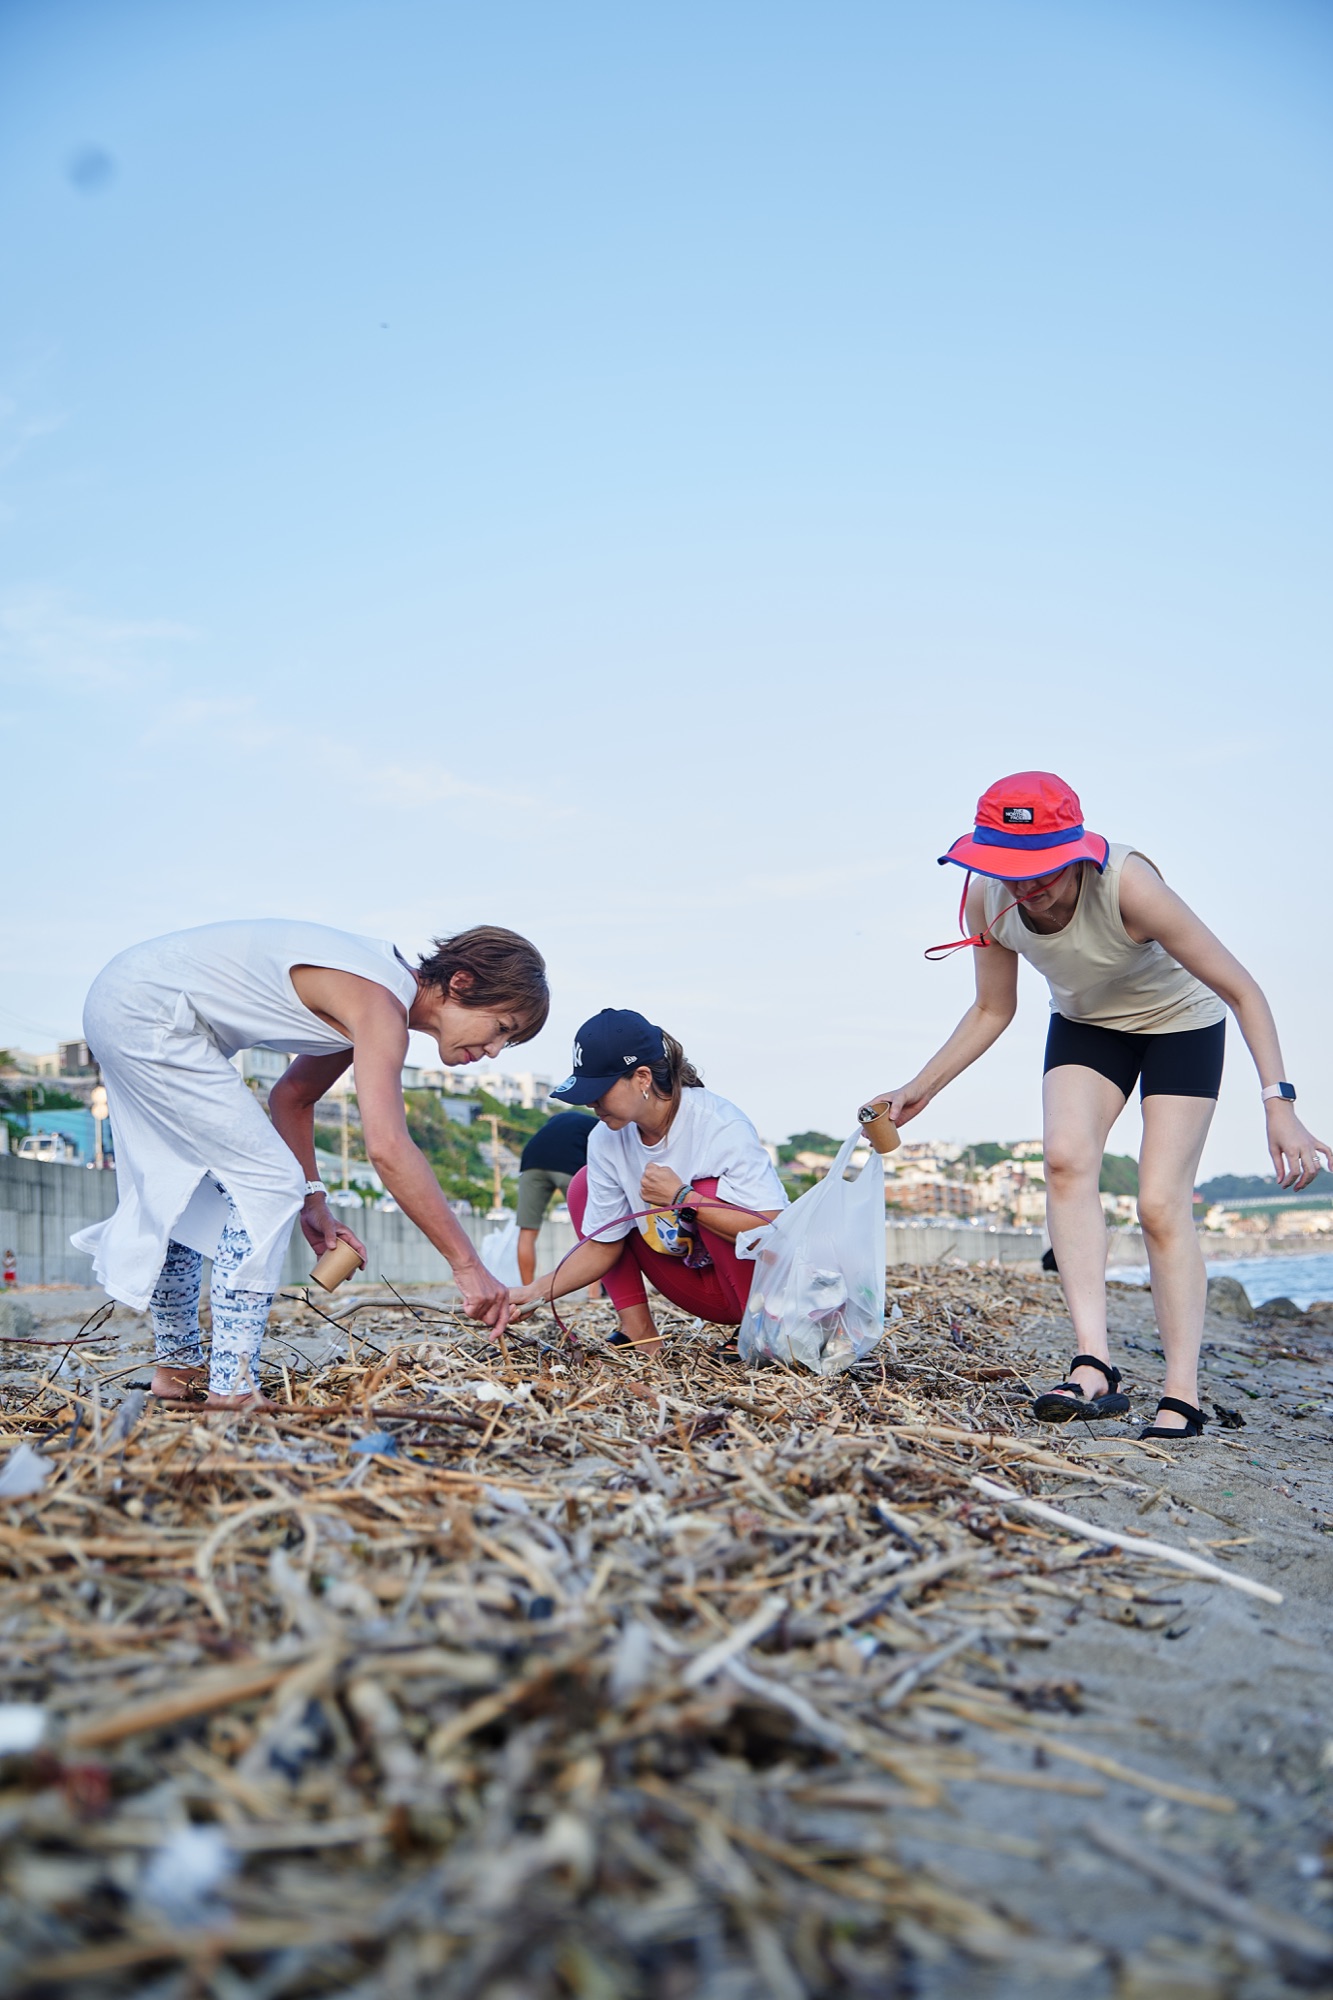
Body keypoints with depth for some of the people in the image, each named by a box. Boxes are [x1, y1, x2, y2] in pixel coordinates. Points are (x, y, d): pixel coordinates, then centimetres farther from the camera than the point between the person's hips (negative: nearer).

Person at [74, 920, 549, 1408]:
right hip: (148, 1014, -11)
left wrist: (312, 1200, 8)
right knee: (268, 1182, -10)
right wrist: (467, 1264, -31)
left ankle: (177, 1367, 35)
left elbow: (291, 1097, 16)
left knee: (181, 1188, 21)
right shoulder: (380, 1006, -22)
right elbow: (387, 1148, -34)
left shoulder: (368, 1001, 8)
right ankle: (232, 1387, -8)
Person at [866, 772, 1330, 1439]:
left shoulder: (1126, 884, -36)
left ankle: (1182, 1396, -8)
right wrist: (920, 1089, -9)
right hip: (1086, 1025, 4)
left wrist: (1278, 1105, -37)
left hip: (1180, 1022, -3)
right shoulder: (988, 900, -22)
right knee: (1066, 1157, -23)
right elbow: (992, 1010, -3)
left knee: (1161, 1202, -14)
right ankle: (1094, 1364, -26)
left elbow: (1241, 990, -29)